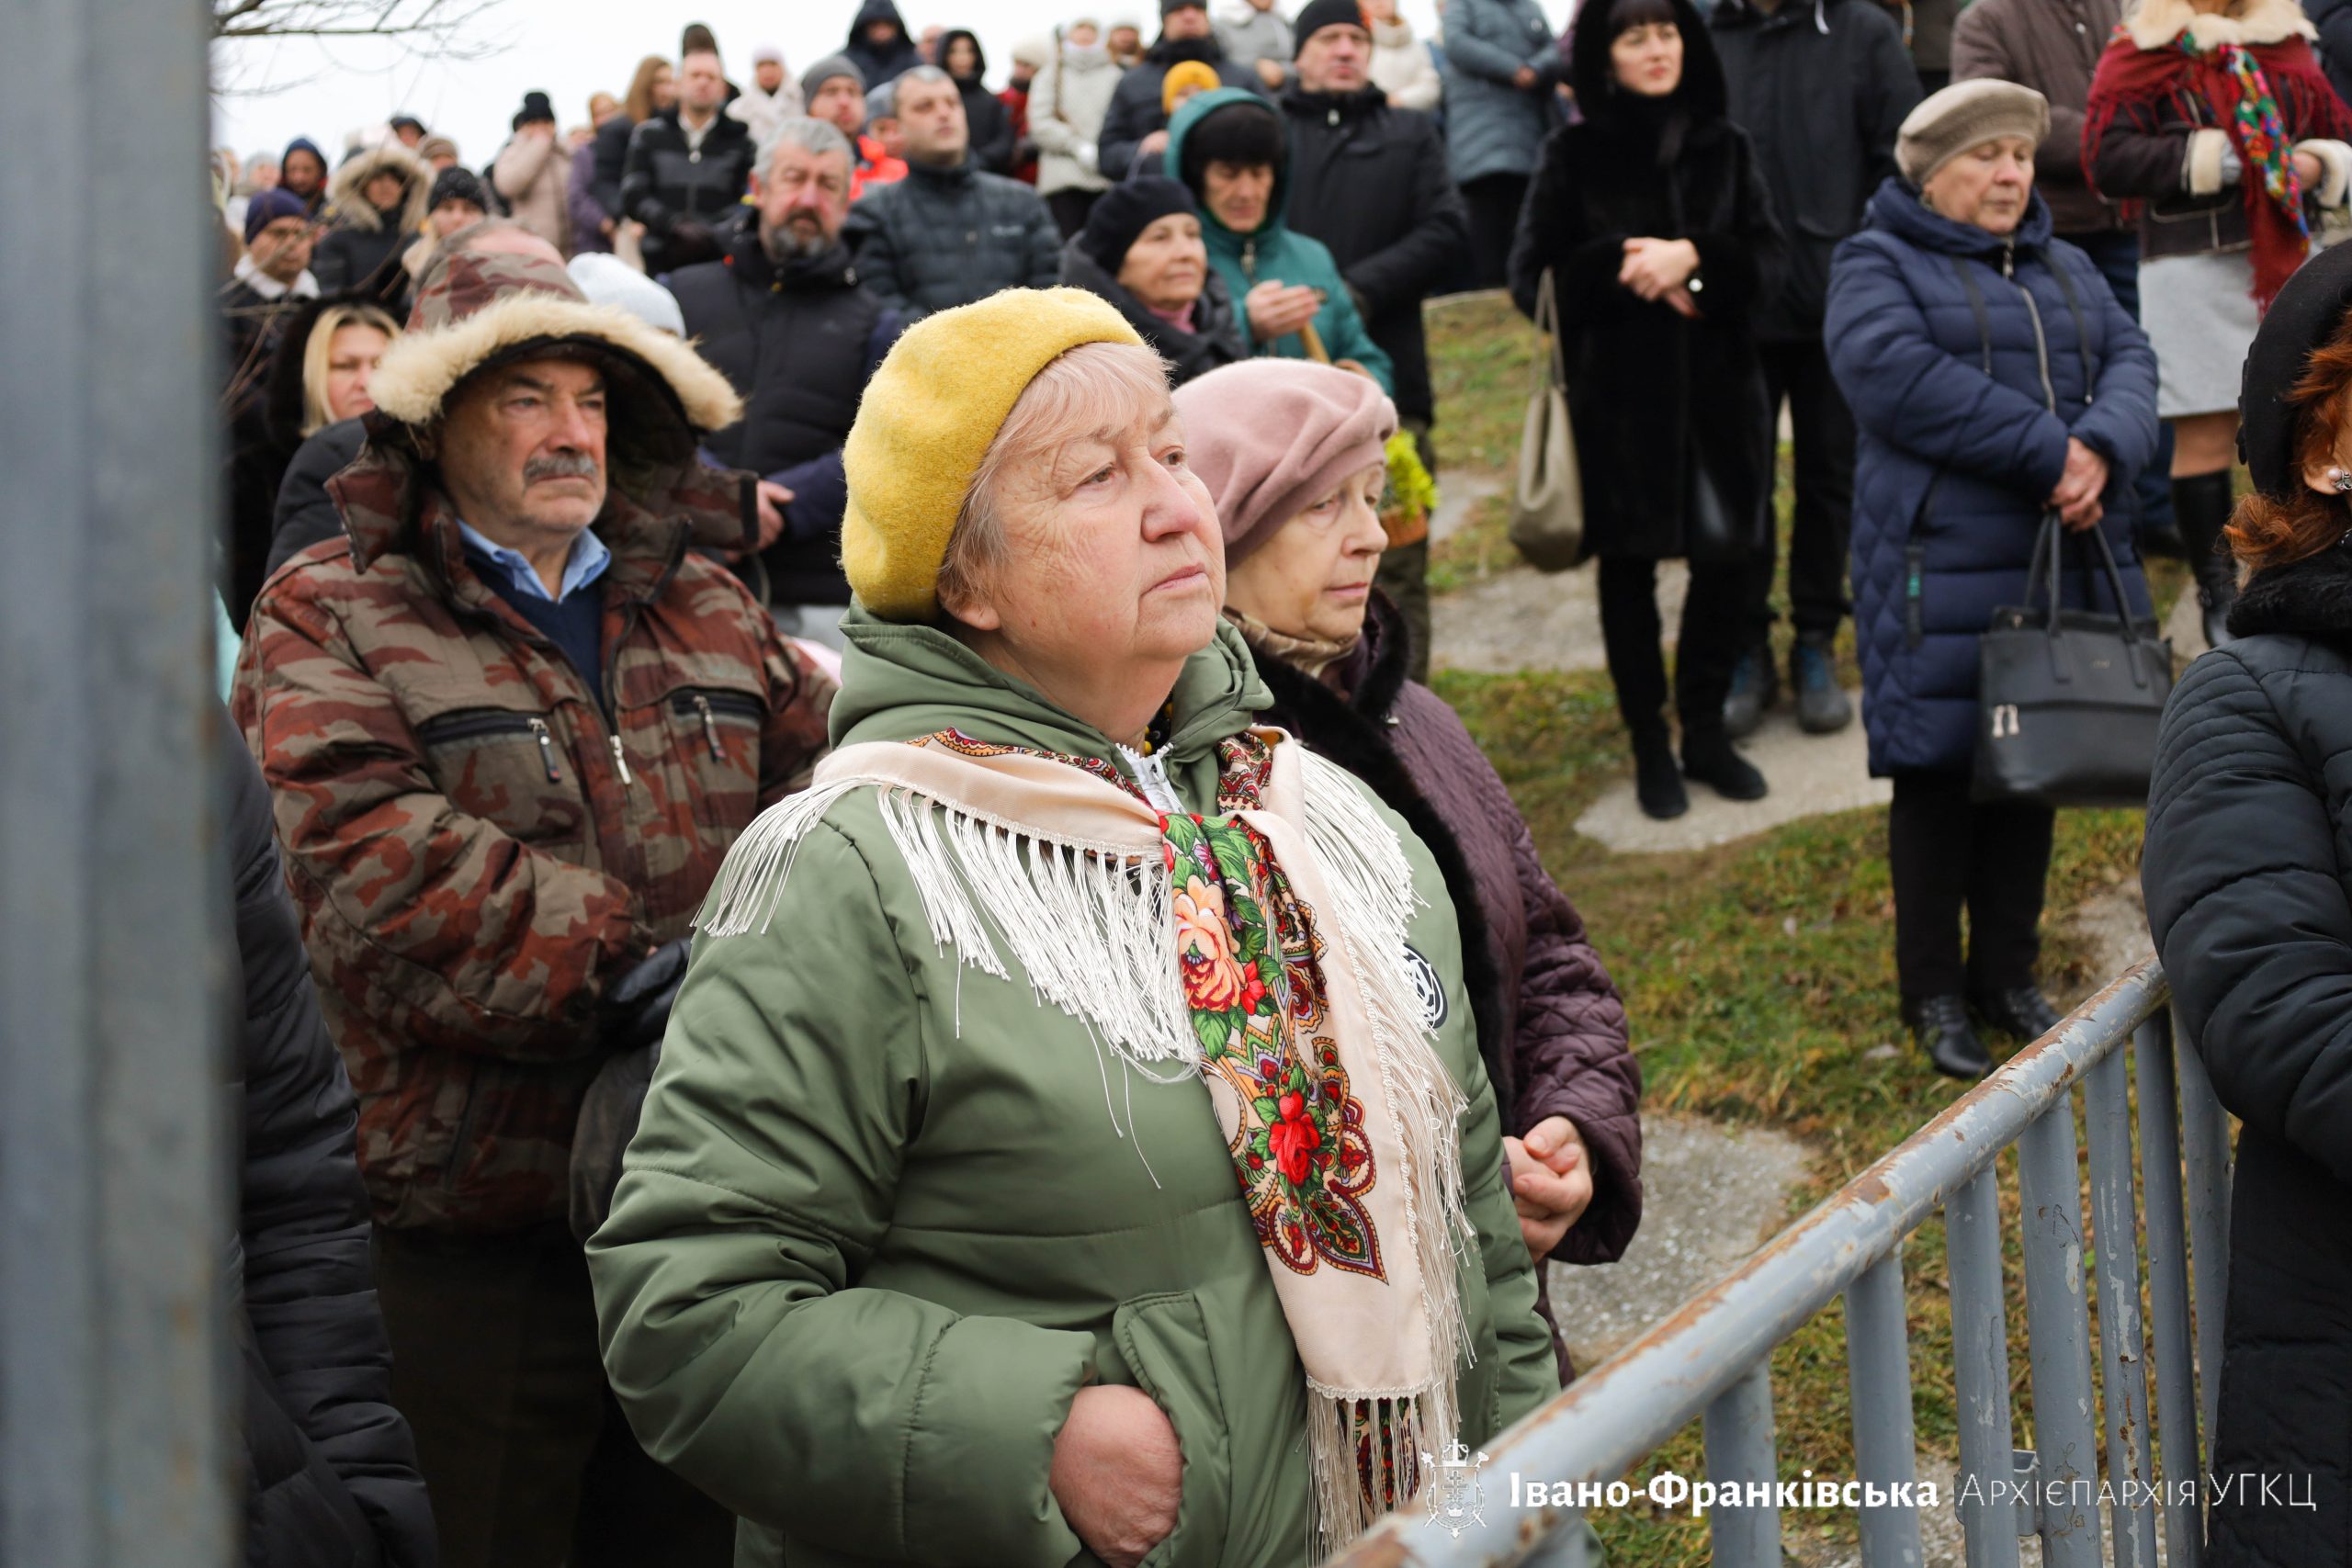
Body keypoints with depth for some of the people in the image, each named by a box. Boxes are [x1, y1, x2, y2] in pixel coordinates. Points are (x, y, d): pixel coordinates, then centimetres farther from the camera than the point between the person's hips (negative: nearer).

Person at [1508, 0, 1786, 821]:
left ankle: (1706, 730, 22)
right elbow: (1533, 275, -4)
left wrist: (1692, 257, -18)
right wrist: (1623, 270, -16)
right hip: (1616, 393, -2)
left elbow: (1767, 259, -1)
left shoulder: (1725, 146, 5)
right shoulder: (1573, 153, -1)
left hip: (1717, 389, 2)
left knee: (1725, 559, 5)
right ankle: (1649, 746, 18)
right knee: (1628, 567, 6)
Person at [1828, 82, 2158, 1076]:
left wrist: (2102, 450, -18)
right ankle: (1933, 995, 10)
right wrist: (2049, 453, -19)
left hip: (2062, 566, 6)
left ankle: (2008, 975, 22)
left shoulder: (2065, 270, 19)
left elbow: (2129, 362, 5)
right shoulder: (1878, 267, 0)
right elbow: (1894, 376, -18)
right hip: (1941, 573, -5)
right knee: (1938, 776, -2)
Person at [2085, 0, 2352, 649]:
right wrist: (2206, 159, -17)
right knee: (2205, 440, -1)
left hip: (2290, 263, 5)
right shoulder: (2139, 55, -1)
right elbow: (2108, 157, -13)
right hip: (2192, 267, -5)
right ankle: (2219, 602, 11)